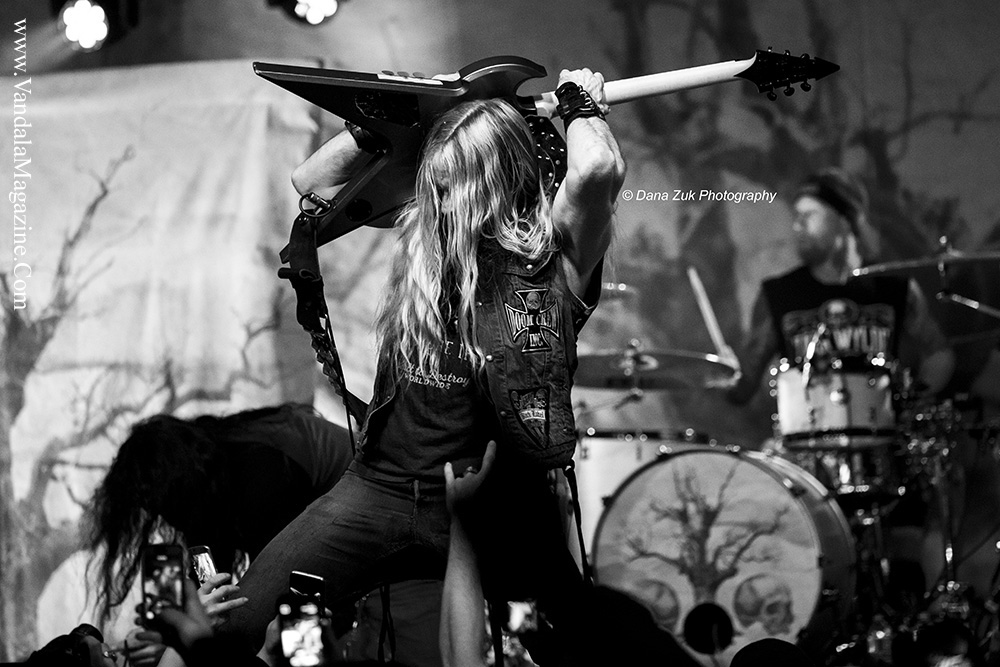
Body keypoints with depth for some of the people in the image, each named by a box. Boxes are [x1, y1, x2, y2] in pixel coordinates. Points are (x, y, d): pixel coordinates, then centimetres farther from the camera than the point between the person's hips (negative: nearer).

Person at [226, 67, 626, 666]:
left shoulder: (553, 253, -2)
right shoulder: (424, 234, 12)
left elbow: (598, 171, -22)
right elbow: (313, 180, 22)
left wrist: (583, 106, -3)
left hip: (496, 503, -3)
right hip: (383, 486, 3)